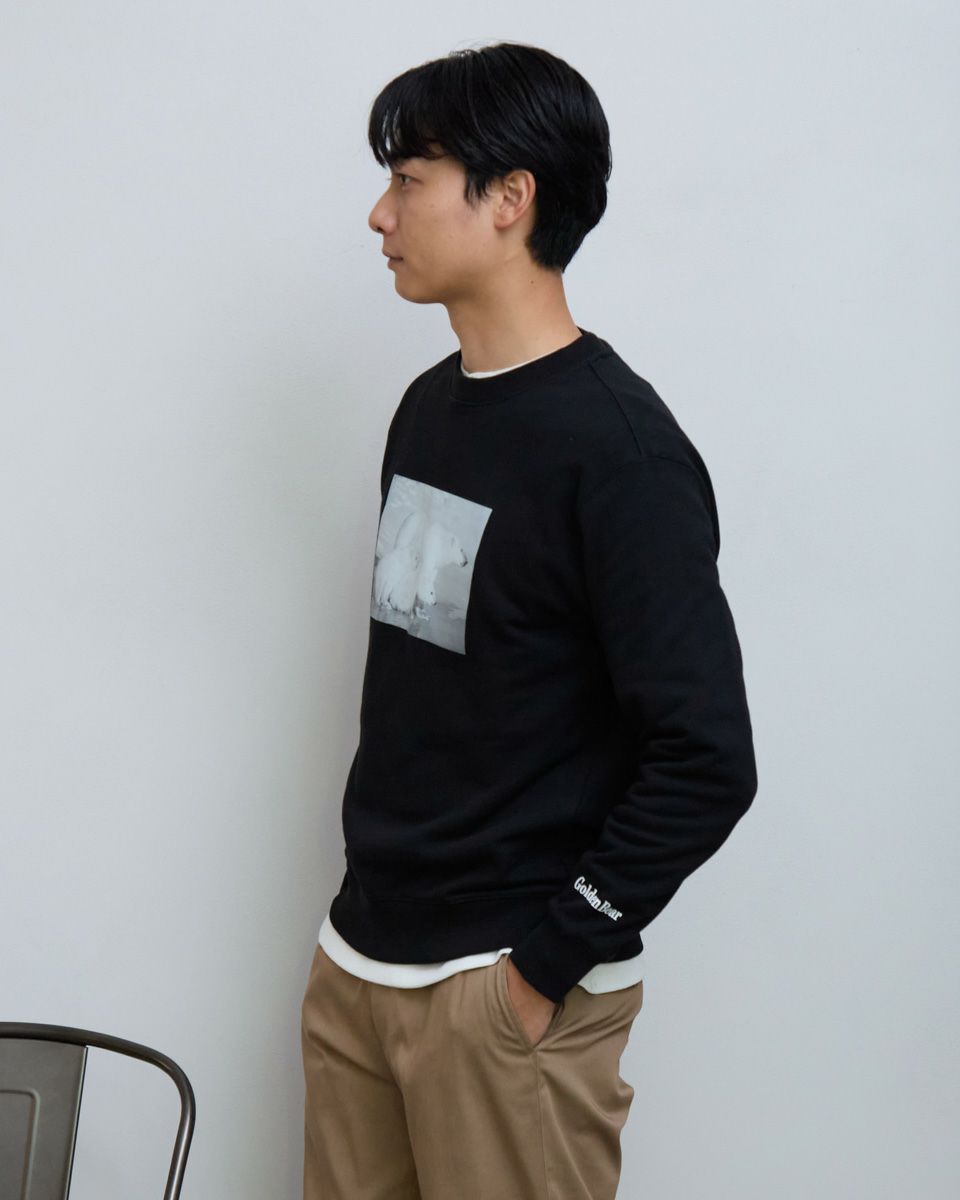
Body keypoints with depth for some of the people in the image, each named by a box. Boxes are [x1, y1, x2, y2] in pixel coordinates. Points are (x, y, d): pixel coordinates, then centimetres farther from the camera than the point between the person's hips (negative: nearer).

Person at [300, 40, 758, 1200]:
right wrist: (366, 914, 11)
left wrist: (547, 962, -15)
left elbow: (706, 762, -20)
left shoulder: (621, 450, -17)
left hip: (506, 991, -7)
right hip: (358, 961, 7)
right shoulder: (428, 409, 8)